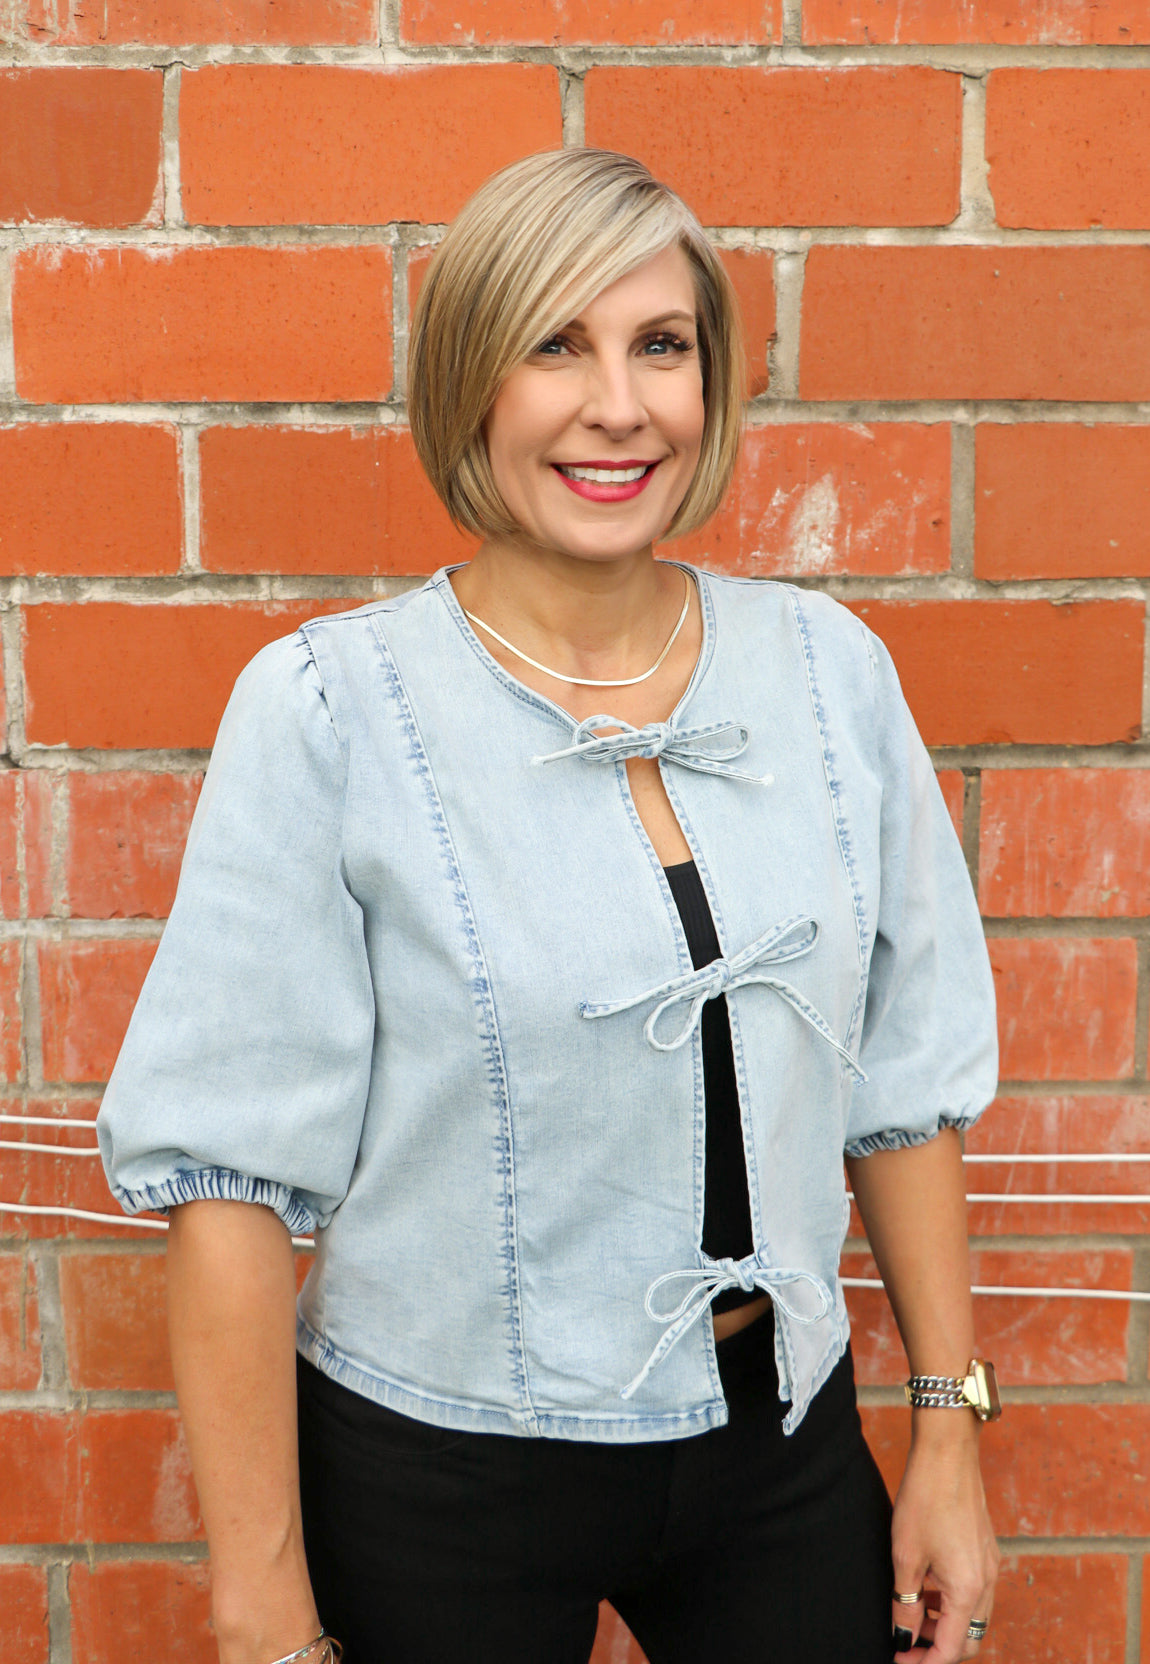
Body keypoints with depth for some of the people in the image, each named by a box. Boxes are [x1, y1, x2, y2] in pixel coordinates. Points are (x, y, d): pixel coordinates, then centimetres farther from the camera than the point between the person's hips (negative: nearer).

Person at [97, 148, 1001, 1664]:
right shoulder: (326, 709, -14)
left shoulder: (829, 671, -3)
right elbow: (228, 1170, -14)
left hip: (782, 1444, 3)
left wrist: (949, 1432, 5)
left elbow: (905, 1083, 4)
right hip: (437, 1481, -3)